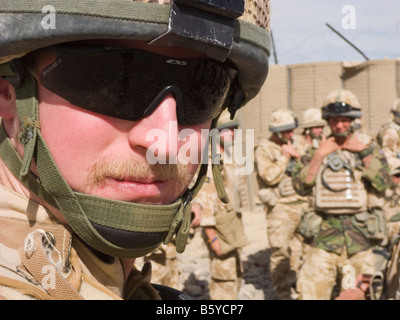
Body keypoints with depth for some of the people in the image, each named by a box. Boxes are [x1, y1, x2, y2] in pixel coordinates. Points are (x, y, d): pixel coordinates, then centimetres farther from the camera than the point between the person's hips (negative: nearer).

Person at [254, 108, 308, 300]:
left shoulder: (292, 147, 18)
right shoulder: (263, 150, -3)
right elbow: (269, 177, -16)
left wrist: (299, 159, 2)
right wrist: (284, 157, -11)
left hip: (301, 204, 6)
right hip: (280, 207, -6)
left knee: (299, 249, 9)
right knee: (280, 252, -5)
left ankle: (295, 288, 23)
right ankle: (284, 293, 6)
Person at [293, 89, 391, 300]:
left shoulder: (367, 146, 6)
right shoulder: (319, 150, 9)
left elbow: (382, 183, -8)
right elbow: (301, 187, -2)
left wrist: (365, 151, -11)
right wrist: (318, 156, -8)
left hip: (360, 236, 0)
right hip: (325, 234, 1)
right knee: (311, 292, -4)